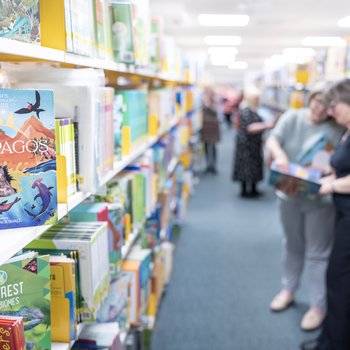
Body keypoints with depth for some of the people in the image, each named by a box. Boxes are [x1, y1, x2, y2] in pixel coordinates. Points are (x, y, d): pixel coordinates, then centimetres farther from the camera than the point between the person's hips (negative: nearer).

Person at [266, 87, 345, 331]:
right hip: (289, 196, 4)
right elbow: (272, 139, -11)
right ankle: (288, 290, 40)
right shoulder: (292, 117, -2)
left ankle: (318, 306, 19)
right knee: (292, 247, 21)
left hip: (320, 200, -3)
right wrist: (279, 154, -32)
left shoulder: (337, 130, -11)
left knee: (318, 254, 4)